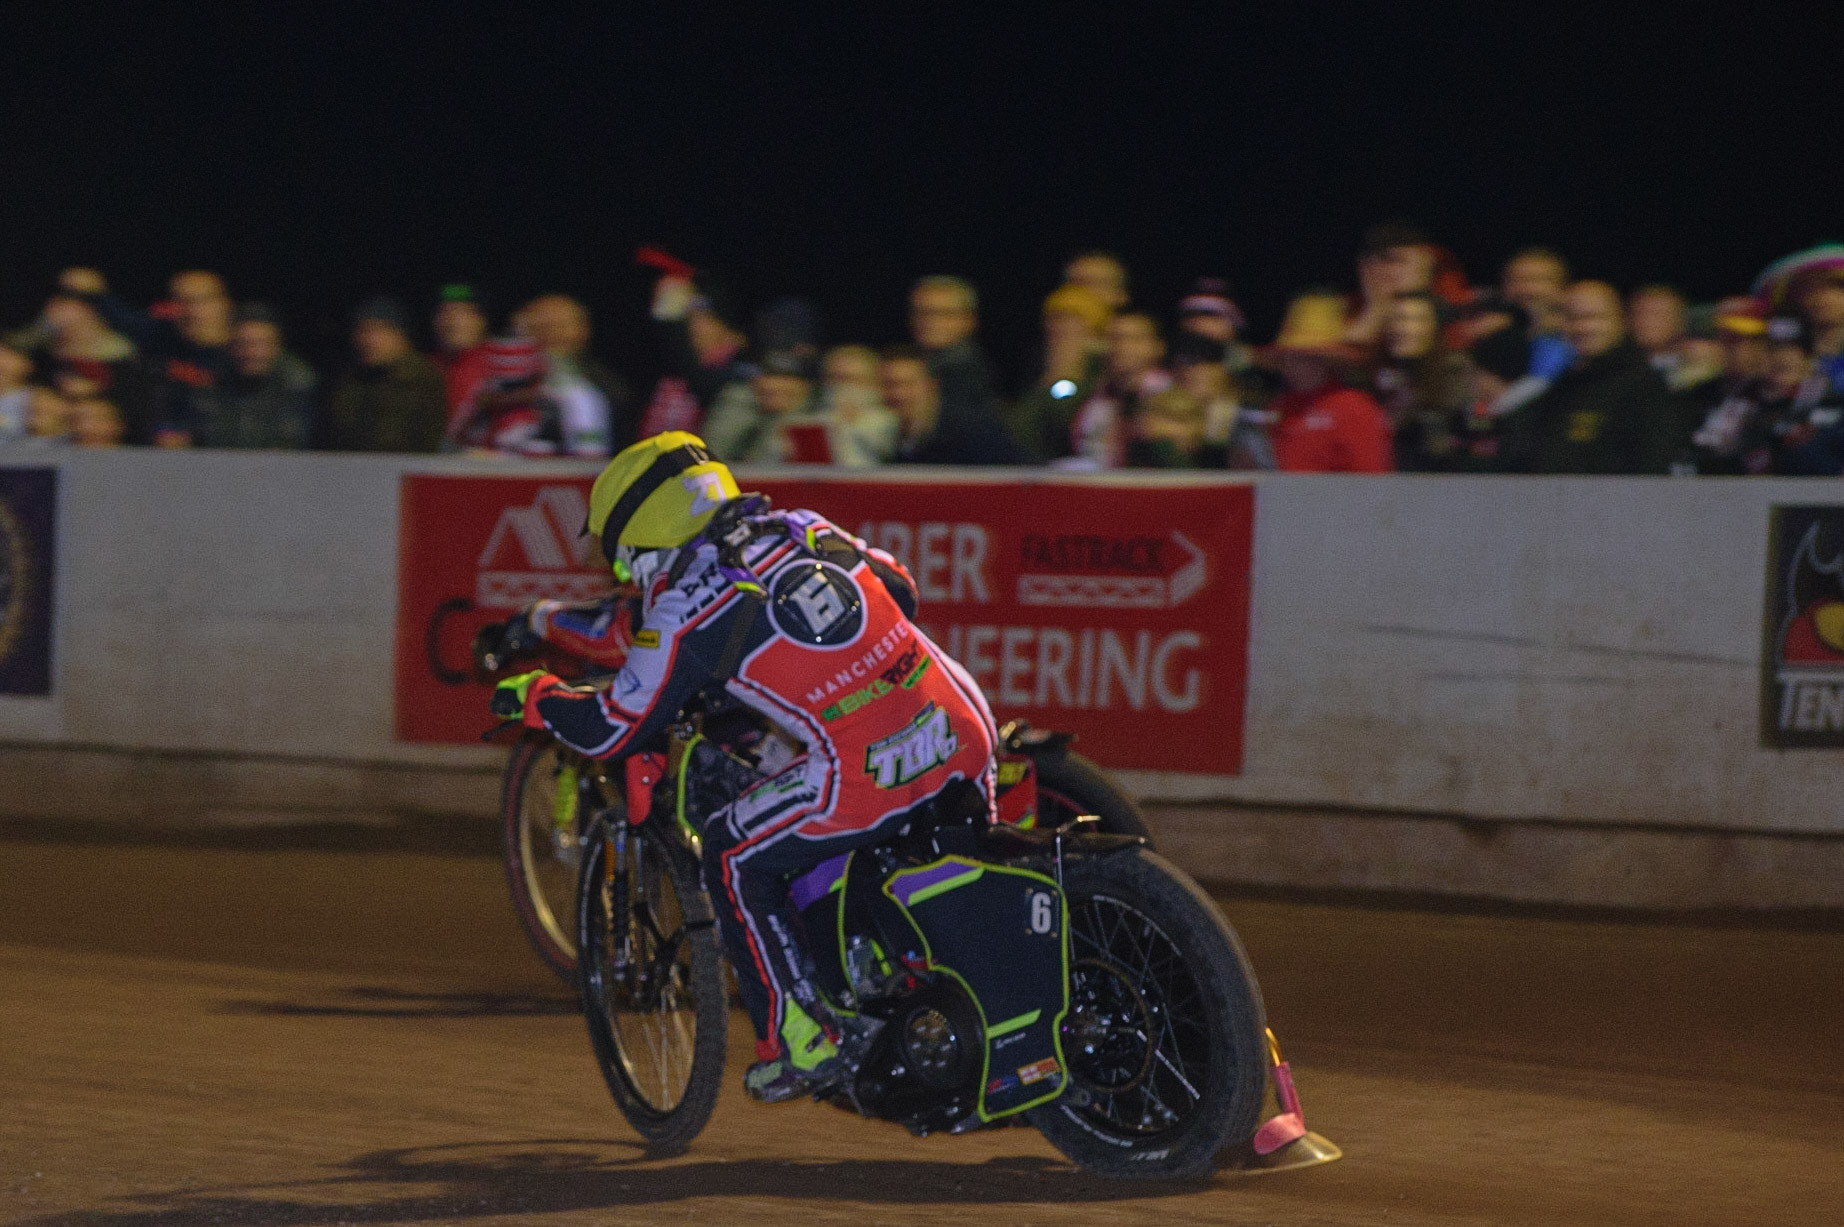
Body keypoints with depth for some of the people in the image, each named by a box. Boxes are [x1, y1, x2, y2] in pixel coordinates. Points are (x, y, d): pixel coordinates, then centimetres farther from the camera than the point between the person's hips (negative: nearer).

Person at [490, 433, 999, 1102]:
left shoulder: (685, 606, -2)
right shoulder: (801, 528, 15)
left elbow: (614, 731, 5)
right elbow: (899, 589, 29)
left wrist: (532, 696, 22)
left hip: (869, 772, -6)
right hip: (967, 732, 6)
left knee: (734, 859, 11)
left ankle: (804, 1039, 10)